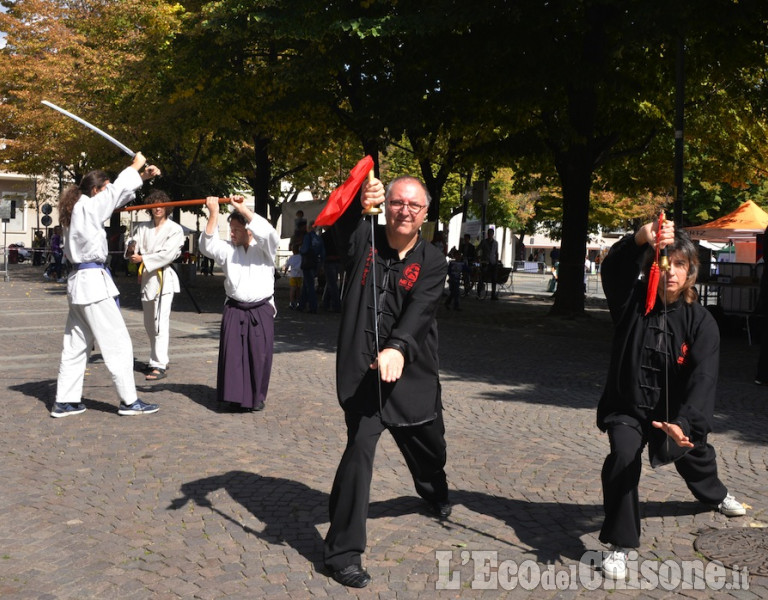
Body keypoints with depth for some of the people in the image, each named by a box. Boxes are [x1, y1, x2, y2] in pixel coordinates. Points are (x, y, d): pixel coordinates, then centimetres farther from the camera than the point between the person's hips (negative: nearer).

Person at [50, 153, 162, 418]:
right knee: (117, 343, -3)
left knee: (76, 345, 12)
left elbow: (116, 196, 19)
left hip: (79, 281, 10)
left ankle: (64, 401, 16)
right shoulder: (88, 207, -13)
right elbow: (117, 190, -8)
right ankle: (129, 401, 1)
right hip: (94, 281, -10)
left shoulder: (76, 209, 14)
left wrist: (143, 176, 16)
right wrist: (135, 166, 7)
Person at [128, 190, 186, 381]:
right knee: (149, 323, 14)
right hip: (147, 277, 6)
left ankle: (160, 365, -17)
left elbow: (168, 254, -13)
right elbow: (135, 247, 4)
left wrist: (143, 259, -14)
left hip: (164, 277, -6)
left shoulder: (175, 229, -3)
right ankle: (155, 359, 29)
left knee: (160, 322, -15)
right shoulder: (142, 228, 12)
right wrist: (133, 254, -19)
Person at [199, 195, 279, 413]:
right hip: (234, 311, 2)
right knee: (233, 354, -2)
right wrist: (213, 215, -17)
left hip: (261, 311, -2)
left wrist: (243, 209, -21)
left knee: (259, 354, 2)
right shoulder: (228, 250, 7)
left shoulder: (264, 248, -1)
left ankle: (256, 398, 17)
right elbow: (207, 246, -8)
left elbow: (269, 233, -22)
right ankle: (233, 398, 5)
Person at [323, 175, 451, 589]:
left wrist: (398, 347, -38)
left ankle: (435, 493, 60)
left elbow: (420, 310, -20)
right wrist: (359, 201, -46)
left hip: (411, 370, 3)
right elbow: (339, 221, -24)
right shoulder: (363, 240, -3)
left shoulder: (432, 261, -4)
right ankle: (342, 552, -5)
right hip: (362, 369, -2)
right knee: (360, 447, -18)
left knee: (429, 446, 21)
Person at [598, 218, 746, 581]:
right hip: (628, 407, -2)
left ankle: (715, 495, 68)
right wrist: (640, 240, -54)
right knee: (623, 457, -30)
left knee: (693, 454, 29)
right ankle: (620, 546, -15)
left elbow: (703, 379, -26)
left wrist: (683, 422, -42)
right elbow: (613, 269, -35)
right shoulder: (632, 301, -15)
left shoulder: (701, 322, -16)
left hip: (676, 411, 2)